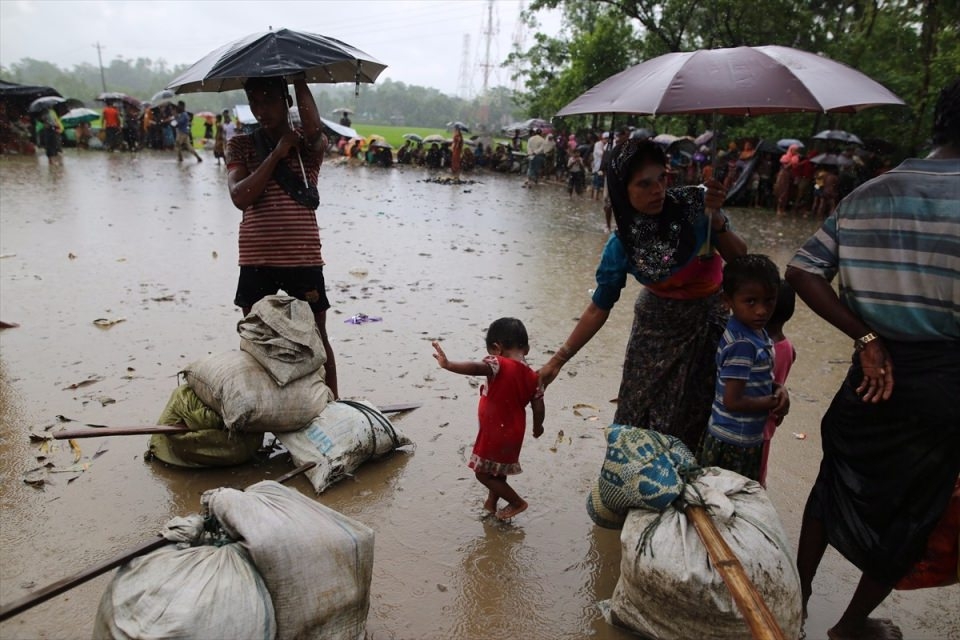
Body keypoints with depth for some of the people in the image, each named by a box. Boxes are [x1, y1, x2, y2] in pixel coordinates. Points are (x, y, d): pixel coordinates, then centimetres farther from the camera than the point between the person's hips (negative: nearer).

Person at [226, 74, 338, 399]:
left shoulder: (308, 146, 2)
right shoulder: (241, 145, 5)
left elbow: (314, 131, -24)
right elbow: (240, 197, -10)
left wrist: (299, 77, -15)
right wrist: (277, 153, -12)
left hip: (304, 258, -2)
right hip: (256, 260, 2)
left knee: (316, 338, 8)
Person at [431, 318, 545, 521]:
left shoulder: (499, 365, -21)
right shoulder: (532, 376, -3)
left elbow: (476, 368, -41)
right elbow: (538, 408, 1)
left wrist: (448, 364, -50)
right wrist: (537, 427, 20)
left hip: (495, 433, -7)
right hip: (513, 433, 8)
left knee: (483, 473, 11)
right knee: (498, 470, 27)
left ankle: (517, 502, 19)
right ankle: (491, 501, 43)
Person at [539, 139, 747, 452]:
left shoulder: (695, 203, -19)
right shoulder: (621, 245, -17)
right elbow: (598, 309, -10)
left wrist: (716, 219, -30)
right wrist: (558, 359, -12)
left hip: (709, 319, 0)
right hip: (658, 327, 0)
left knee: (689, 418, 8)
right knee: (639, 417, 4)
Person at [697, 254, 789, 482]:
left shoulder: (757, 331, 1)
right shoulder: (742, 344, -26)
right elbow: (733, 401, -26)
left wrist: (777, 389, -5)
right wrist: (775, 402, -13)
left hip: (748, 439, 9)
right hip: (733, 443, -9)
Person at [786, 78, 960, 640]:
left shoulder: (864, 196, 2)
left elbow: (802, 272, -4)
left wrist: (865, 338, -5)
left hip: (875, 373, 4)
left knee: (835, 486, 22)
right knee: (912, 514, 17)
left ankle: (798, 595, 38)